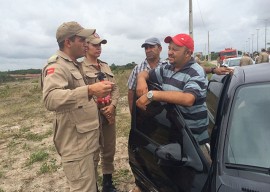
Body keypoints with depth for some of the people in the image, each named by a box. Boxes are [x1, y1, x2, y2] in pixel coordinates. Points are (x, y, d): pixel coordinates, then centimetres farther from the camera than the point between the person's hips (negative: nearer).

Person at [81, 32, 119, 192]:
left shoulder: (106, 66, 12)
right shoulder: (81, 68, -9)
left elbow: (116, 88, 9)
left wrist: (112, 105, -8)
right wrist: (101, 109, -13)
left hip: (110, 114, 7)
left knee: (109, 151, 16)